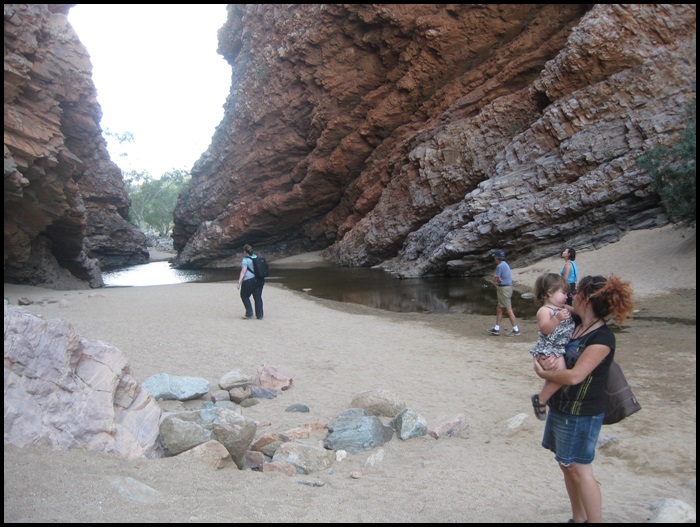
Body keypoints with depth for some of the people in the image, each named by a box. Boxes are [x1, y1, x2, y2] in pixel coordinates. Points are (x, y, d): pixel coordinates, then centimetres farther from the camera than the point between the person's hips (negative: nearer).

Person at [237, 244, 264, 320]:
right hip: (259, 279, 7)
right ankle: (259, 316, 5)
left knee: (244, 296, 10)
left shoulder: (245, 260, -8)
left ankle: (249, 313, 5)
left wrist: (239, 282, -19)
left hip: (249, 280, -6)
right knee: (258, 297, 7)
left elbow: (243, 271, -17)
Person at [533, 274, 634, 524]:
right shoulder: (575, 324, 4)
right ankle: (578, 518, 31)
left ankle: (594, 519, 11)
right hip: (560, 407, 9)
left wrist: (543, 373, -11)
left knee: (580, 469, -1)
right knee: (567, 466, 17)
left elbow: (574, 375, -27)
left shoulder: (602, 338, -21)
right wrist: (544, 359, -12)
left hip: (581, 414, -9)